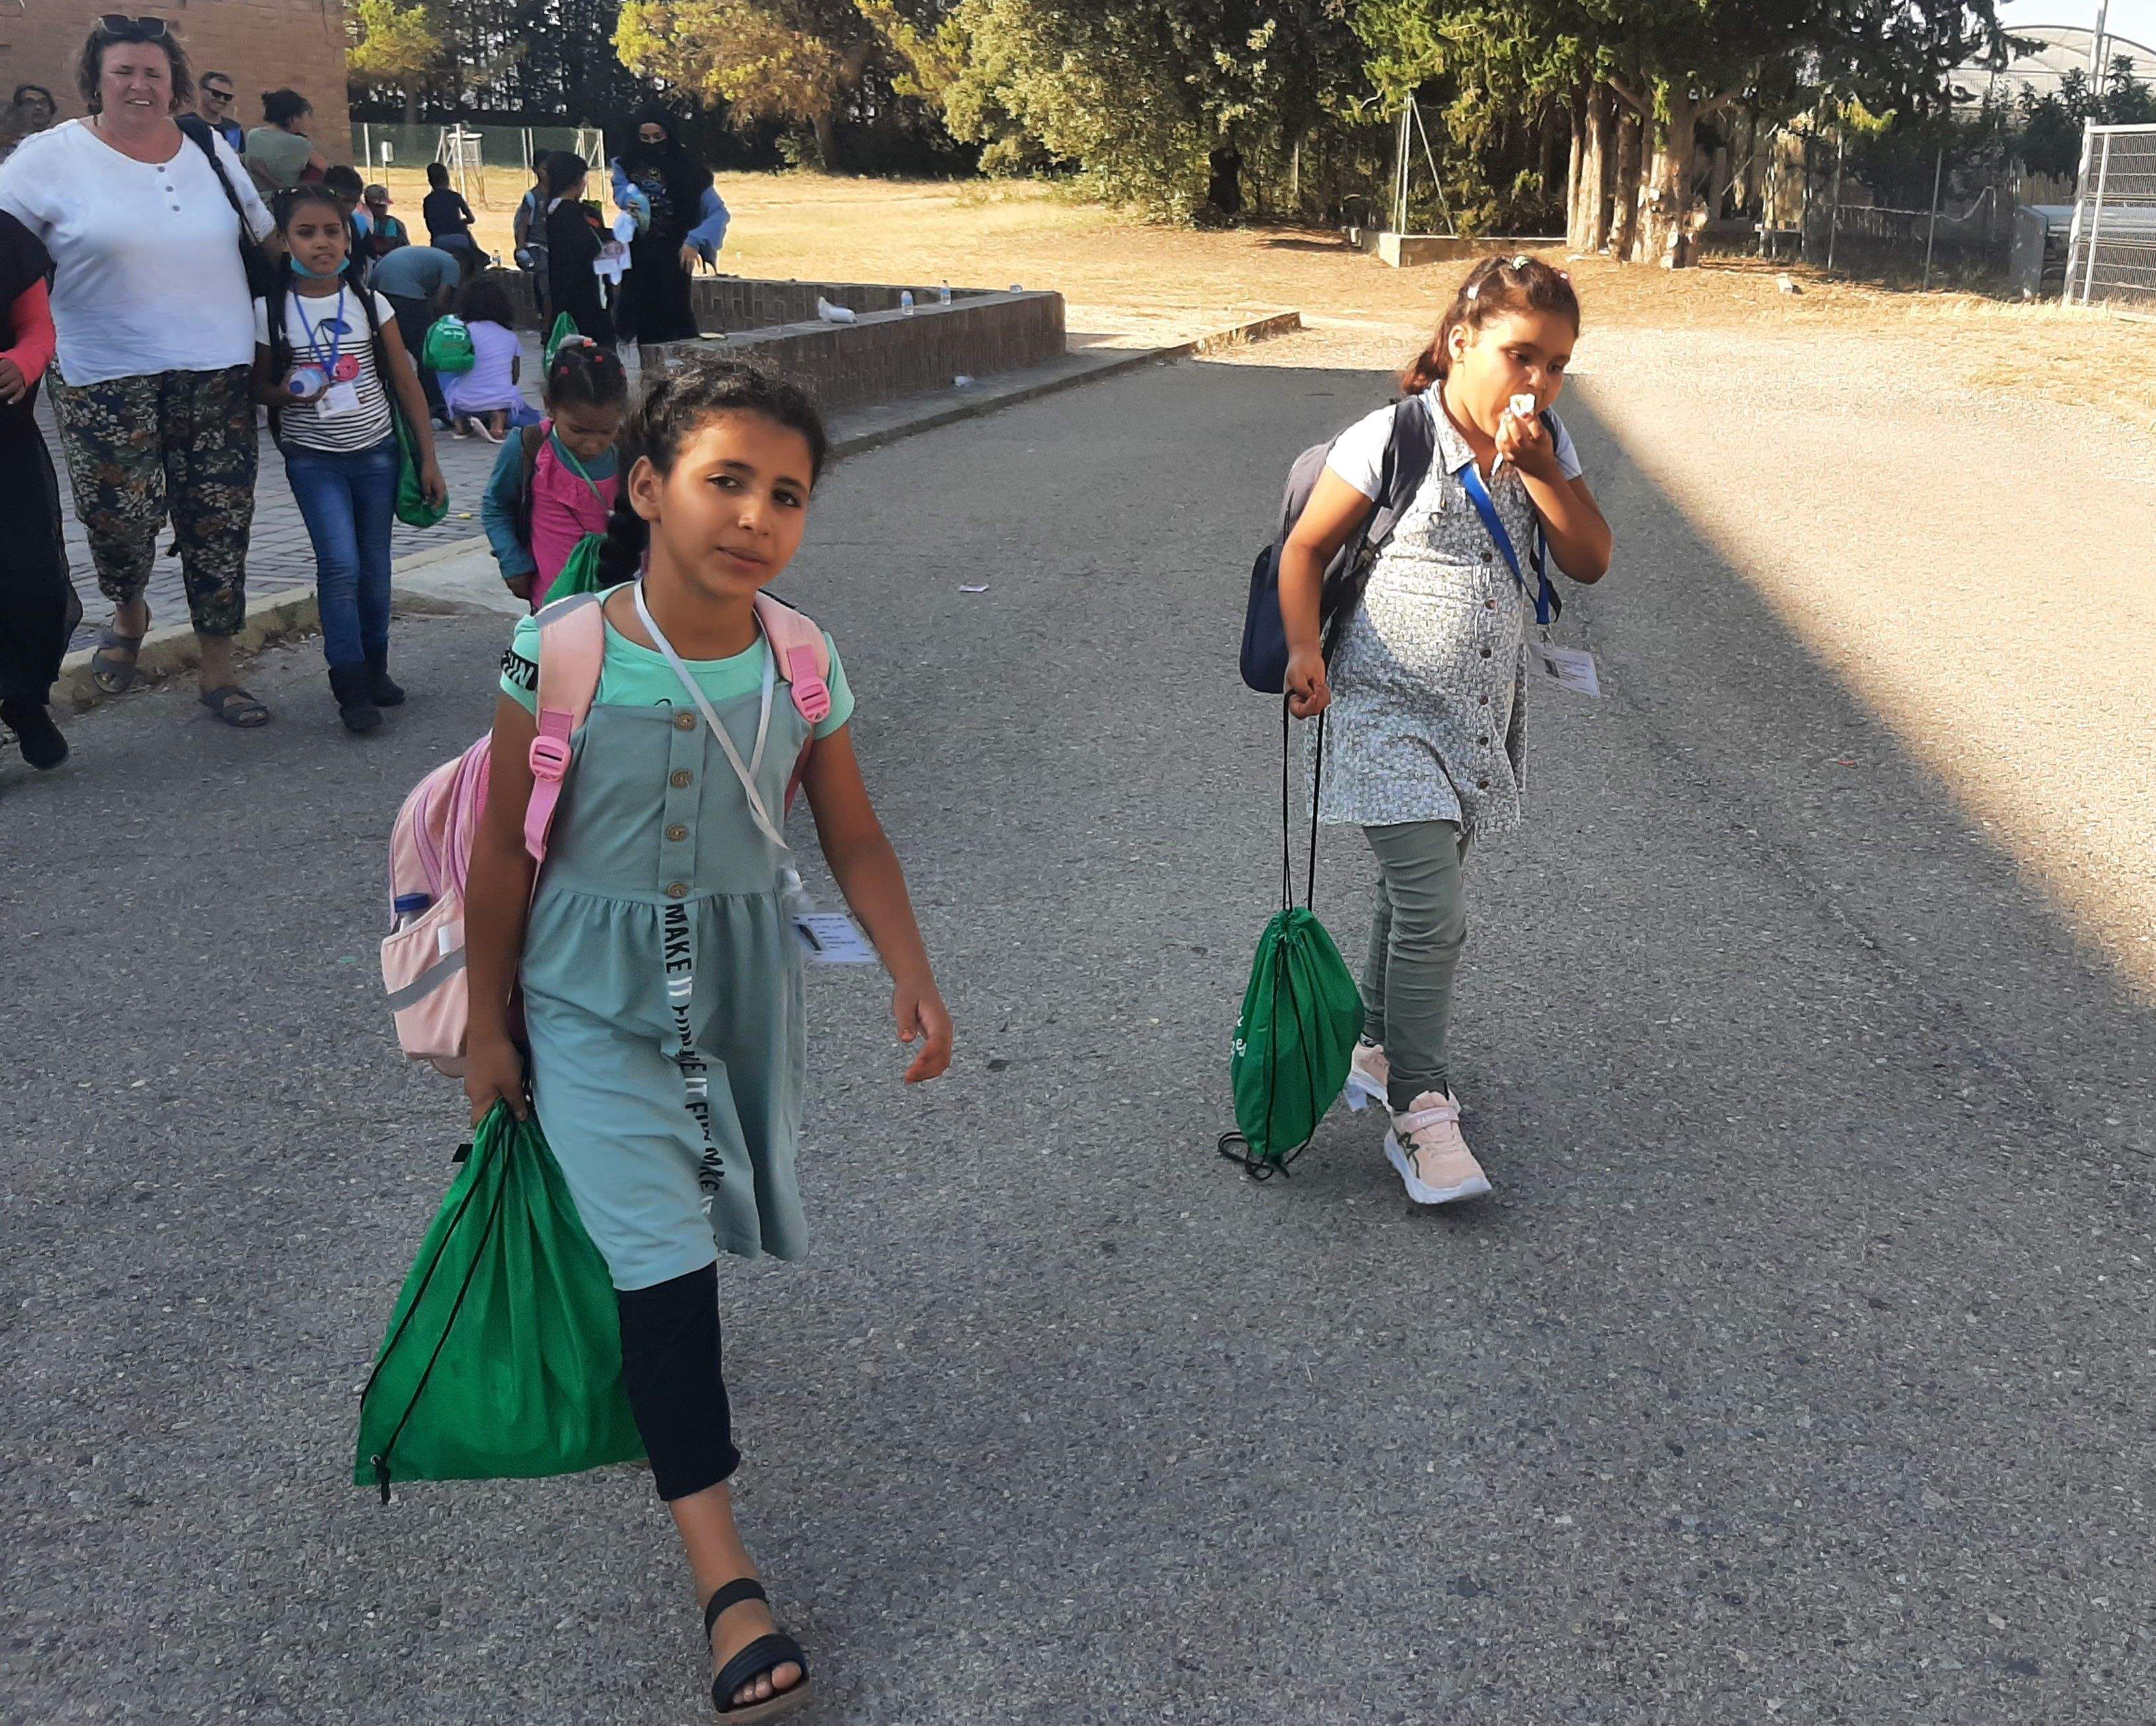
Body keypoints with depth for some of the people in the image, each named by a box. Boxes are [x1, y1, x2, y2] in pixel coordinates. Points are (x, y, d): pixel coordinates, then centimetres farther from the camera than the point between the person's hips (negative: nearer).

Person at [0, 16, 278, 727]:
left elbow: (268, 241, 20)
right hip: (108, 375, -3)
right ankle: (128, 614, 25)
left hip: (218, 372, 3)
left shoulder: (211, 151, 10)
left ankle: (218, 674, 18)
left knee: (218, 523, 4)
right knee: (118, 512, -11)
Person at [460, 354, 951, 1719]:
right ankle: (727, 1580, -7)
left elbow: (855, 842, 1)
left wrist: (914, 979, -12)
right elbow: (506, 851, -8)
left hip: (747, 986, 3)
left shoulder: (801, 667, -9)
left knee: (685, 1231, 17)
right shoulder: (562, 657, -18)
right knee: (665, 1261, -10)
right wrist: (488, 1026, -1)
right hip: (597, 1003, -3)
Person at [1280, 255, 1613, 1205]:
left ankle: (1379, 1050, 37)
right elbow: (1307, 548, -6)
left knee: (1416, 896, 19)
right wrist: (1305, 647, -20)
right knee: (1434, 914, -13)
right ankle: (1418, 1112, -2)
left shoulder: (1544, 444, 4)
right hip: (1386, 710, -6)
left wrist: (1539, 470, -16)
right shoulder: (1391, 441, -14)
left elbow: (1591, 560, -3)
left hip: (1479, 715, 6)